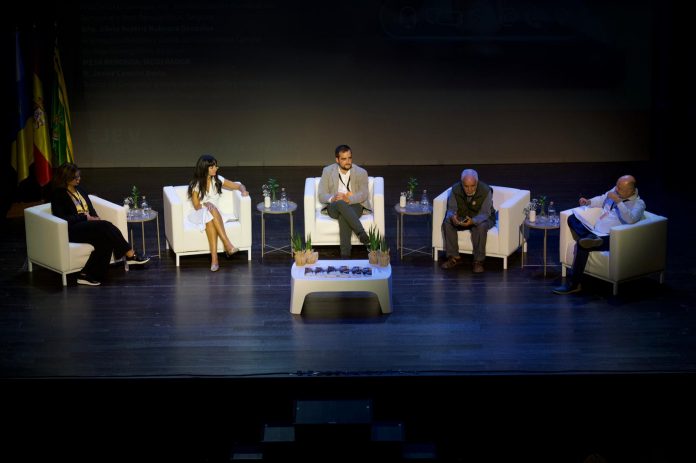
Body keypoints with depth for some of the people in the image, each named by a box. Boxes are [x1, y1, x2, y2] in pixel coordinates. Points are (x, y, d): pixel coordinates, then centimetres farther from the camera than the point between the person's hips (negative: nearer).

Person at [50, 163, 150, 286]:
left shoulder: (79, 189, 19)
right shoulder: (58, 194, -3)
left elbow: (91, 209, 19)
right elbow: (62, 218, -13)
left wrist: (95, 217, -3)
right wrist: (85, 217, -14)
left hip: (88, 223, 7)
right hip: (72, 230, -7)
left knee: (106, 240, -27)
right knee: (106, 226, -28)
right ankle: (131, 255, -22)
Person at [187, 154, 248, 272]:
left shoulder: (218, 180, 5)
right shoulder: (195, 185, -4)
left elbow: (239, 186, 10)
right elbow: (197, 206, -3)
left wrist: (243, 191, -13)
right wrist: (205, 204, -24)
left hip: (215, 214, 2)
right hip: (201, 214, -2)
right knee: (211, 210, -37)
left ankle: (214, 257, -45)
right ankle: (227, 244, -44)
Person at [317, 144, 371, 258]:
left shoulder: (361, 172, 2)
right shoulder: (327, 171, 4)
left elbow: (364, 194, -7)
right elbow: (321, 195, 0)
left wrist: (348, 199, -27)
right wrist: (332, 198, -24)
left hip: (354, 206, 0)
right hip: (334, 207, 1)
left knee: (344, 216, -37)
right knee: (340, 203, -38)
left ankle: (345, 253, -39)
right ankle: (361, 232, -46)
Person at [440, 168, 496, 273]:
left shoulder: (486, 191, -26)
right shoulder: (455, 189, -17)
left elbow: (484, 213, -27)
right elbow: (451, 208, -12)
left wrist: (473, 221, -49)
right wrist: (452, 216, -38)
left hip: (482, 218, -3)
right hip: (461, 217, 3)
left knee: (481, 226, -37)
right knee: (447, 222, -23)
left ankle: (478, 261, -26)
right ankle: (454, 257, -14)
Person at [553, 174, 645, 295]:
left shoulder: (638, 204, -7)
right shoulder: (614, 192, 13)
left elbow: (631, 219, -28)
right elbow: (601, 200, 33)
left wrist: (618, 201, -27)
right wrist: (588, 202, 15)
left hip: (611, 239, -8)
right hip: (596, 233, 8)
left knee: (582, 245, -30)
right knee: (572, 218, -8)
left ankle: (574, 285, -24)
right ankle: (590, 238, -33)